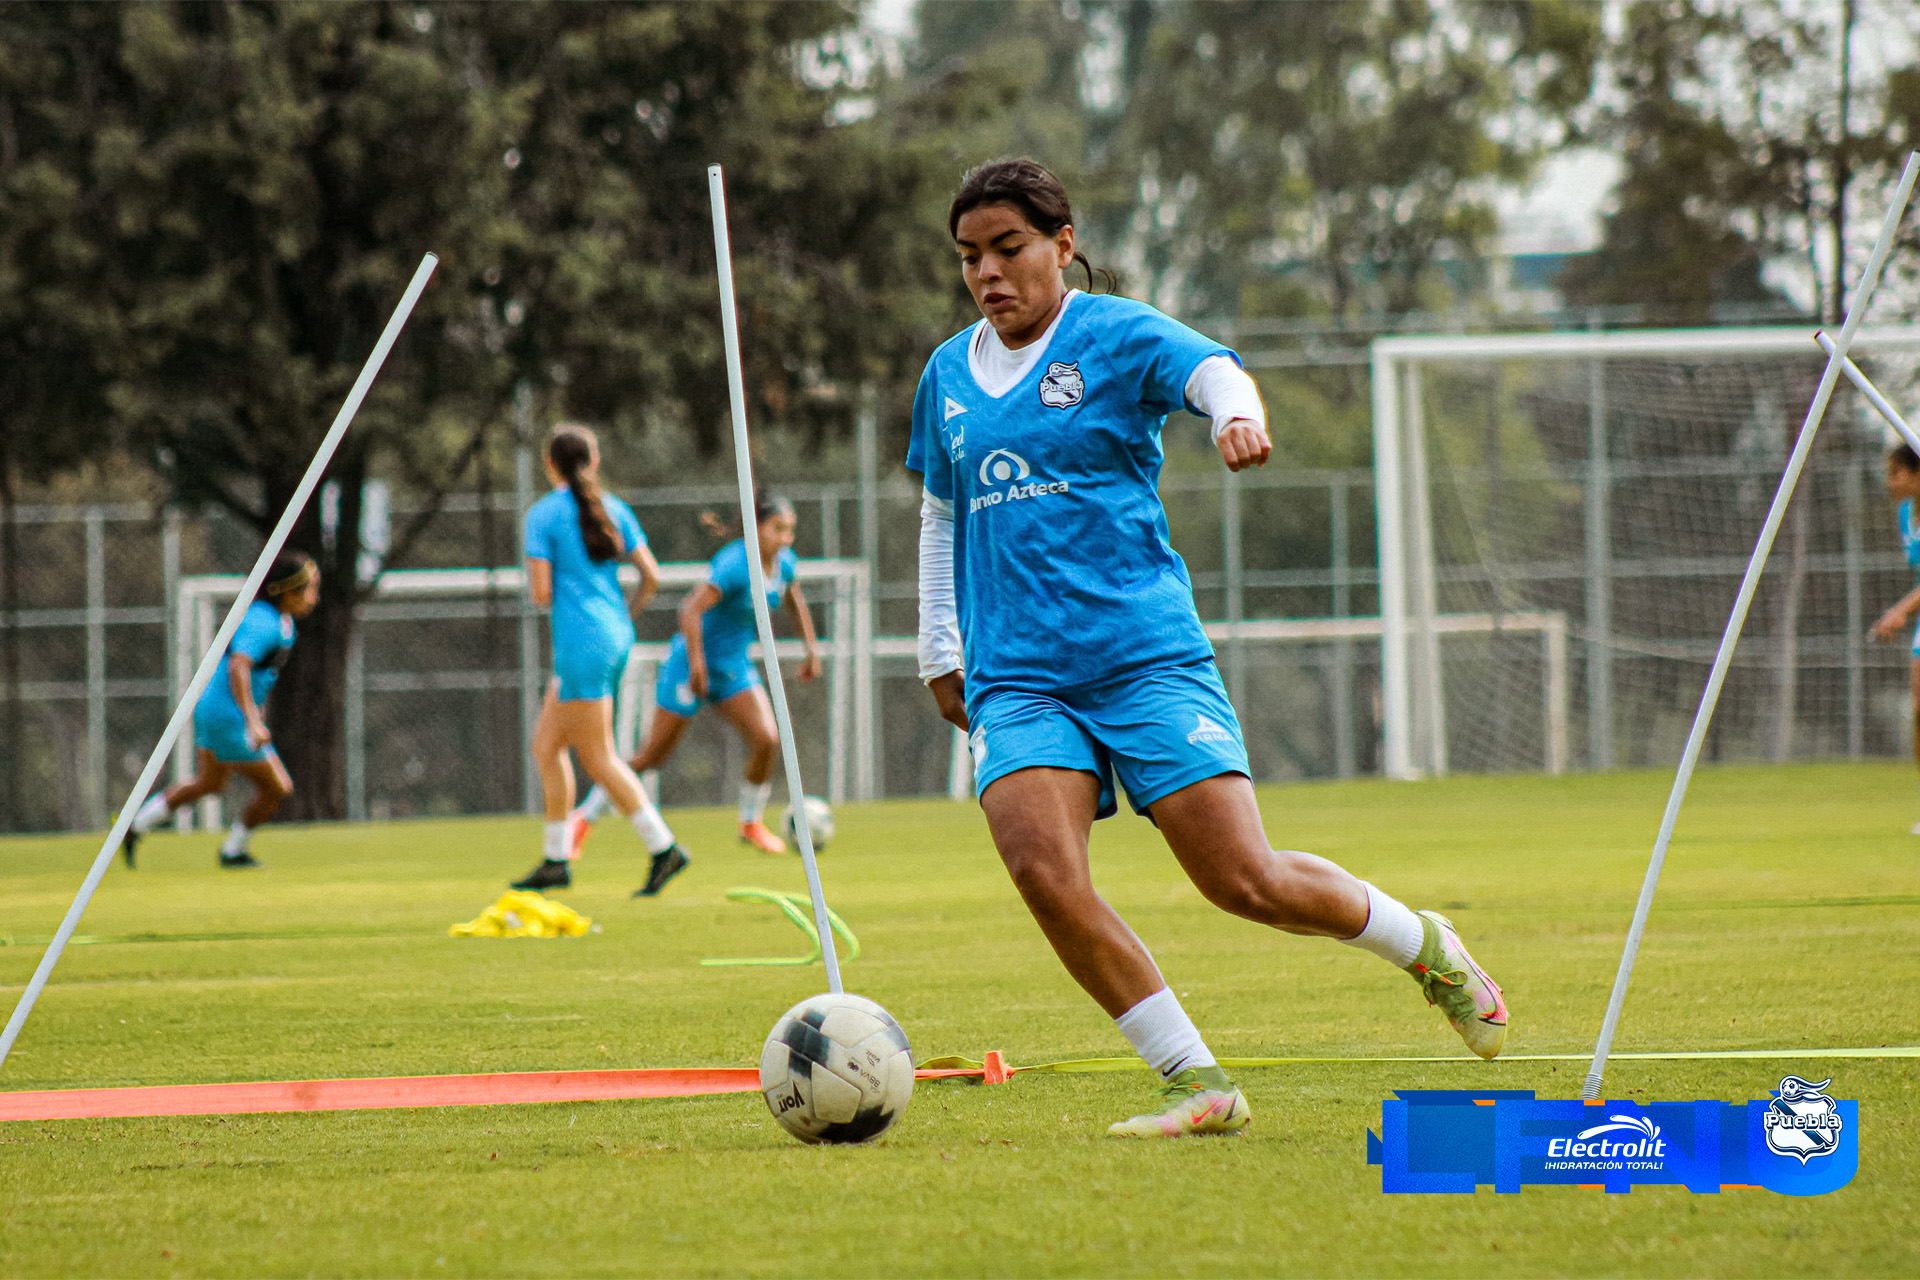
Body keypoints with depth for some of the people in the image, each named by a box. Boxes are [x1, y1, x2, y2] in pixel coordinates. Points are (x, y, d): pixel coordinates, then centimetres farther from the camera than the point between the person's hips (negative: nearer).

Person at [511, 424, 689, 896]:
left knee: (598, 760, -2)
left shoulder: (544, 515, -8)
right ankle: (555, 860, 14)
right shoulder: (613, 509, 9)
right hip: (616, 636, 8)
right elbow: (652, 576, 7)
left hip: (582, 641, -8)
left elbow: (541, 594, -12)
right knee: (546, 746, 14)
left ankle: (663, 847, -7)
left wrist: (535, 582, 11)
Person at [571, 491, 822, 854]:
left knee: (766, 740, -13)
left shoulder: (785, 562, -1)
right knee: (653, 756, 0)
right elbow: (691, 610, -34)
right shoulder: (733, 564, -26)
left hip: (734, 667, 6)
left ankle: (751, 824, 9)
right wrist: (697, 666, -34)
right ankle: (585, 816, 17)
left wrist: (811, 649, 18)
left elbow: (794, 600, 21)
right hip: (693, 665, -6)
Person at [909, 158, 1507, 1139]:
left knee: (1246, 881, -10)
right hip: (1015, 678, 4)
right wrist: (939, 650, 25)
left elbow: (1214, 372, -20)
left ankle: (1423, 946, 20)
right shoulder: (948, 375, 14)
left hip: (1145, 654, -4)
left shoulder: (1119, 336, 0)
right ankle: (1196, 1085, -12)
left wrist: (1237, 415, -43)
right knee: (1041, 868, -22)